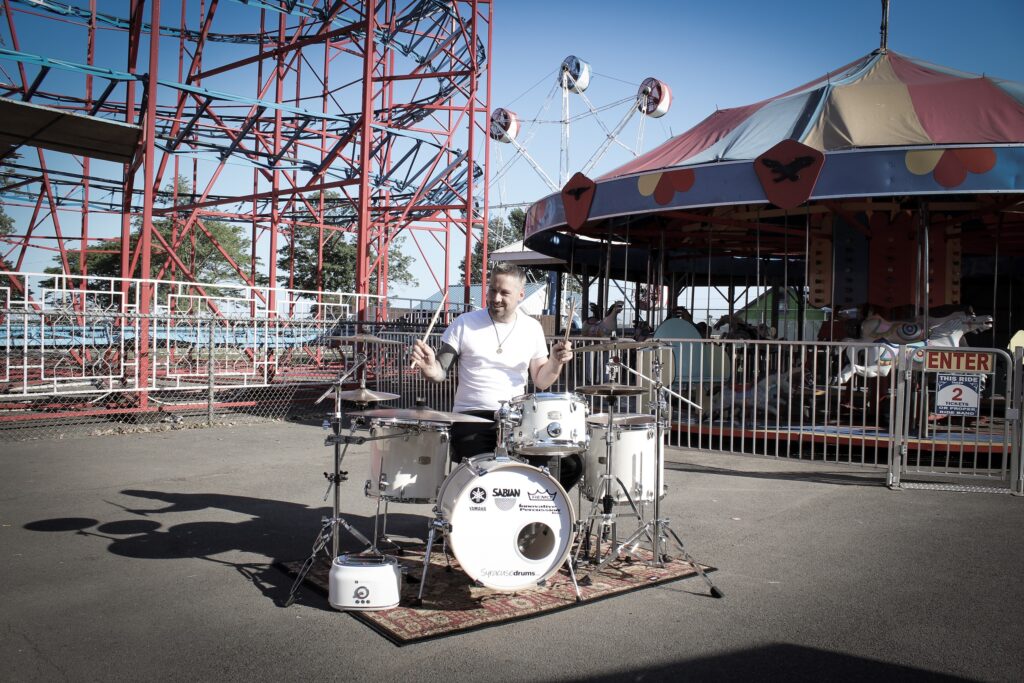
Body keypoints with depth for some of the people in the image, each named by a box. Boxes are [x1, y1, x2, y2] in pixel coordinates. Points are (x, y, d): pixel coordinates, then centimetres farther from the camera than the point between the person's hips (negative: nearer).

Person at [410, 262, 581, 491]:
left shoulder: (532, 328, 7)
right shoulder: (465, 324, 0)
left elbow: (541, 381, 11)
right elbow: (441, 372, 0)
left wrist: (555, 362, -8)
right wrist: (428, 366, -23)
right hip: (472, 418, -3)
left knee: (571, 465, -12)